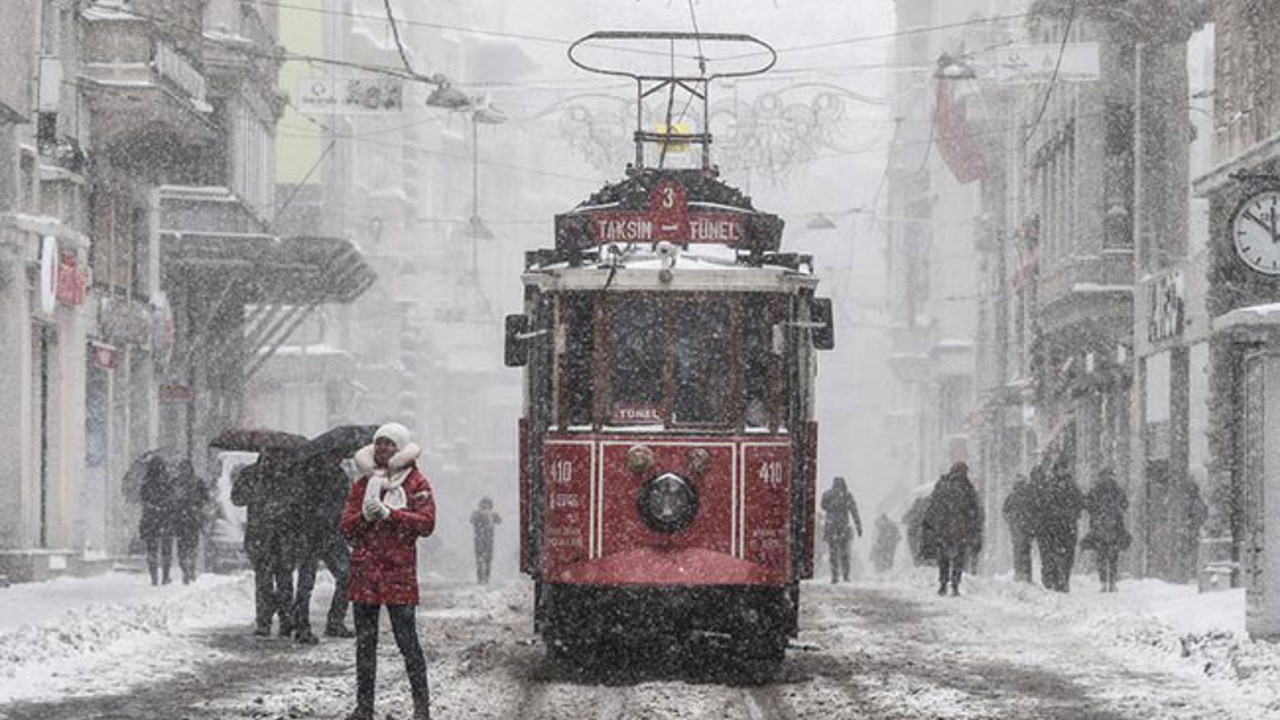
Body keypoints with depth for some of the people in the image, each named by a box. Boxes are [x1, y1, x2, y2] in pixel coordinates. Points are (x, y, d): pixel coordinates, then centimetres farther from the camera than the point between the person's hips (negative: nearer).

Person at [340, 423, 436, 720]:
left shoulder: (416, 483, 3)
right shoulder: (362, 483, 14)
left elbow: (426, 523, -10)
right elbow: (347, 528, 9)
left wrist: (388, 514, -16)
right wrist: (365, 515, -12)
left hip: (399, 571, -4)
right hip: (364, 570, 4)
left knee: (407, 640, -5)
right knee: (365, 641, 6)